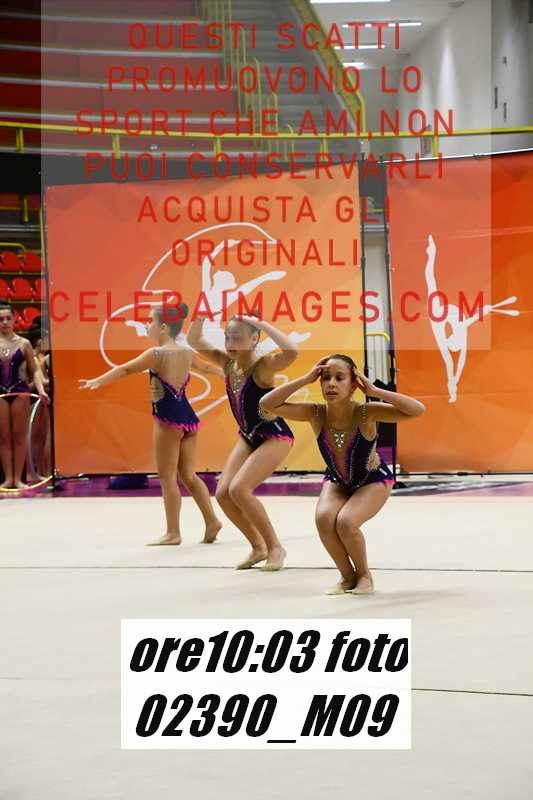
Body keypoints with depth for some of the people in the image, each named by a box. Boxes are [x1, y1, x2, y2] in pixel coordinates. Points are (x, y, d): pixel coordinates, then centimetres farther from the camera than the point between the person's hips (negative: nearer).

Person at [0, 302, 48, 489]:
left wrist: (40, 389, -9)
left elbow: (34, 370, 5)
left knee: (20, 436, 3)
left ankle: (18, 478, 8)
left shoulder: (23, 344, 2)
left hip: (20, 392, 0)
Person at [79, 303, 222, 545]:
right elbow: (205, 366, 32)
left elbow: (125, 369, -22)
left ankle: (173, 532, 1)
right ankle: (211, 520, 9)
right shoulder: (187, 353, 11)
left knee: (167, 476, -1)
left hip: (168, 420, -8)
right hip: (188, 417, 8)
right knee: (188, 475, 15)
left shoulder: (157, 354, -12)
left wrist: (98, 381, -29)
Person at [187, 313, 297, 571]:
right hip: (248, 437, 8)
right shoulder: (227, 363, -3)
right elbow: (194, 340, 2)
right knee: (223, 493, -4)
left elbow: (292, 351, -43)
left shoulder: (262, 366, -23)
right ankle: (258, 547, 13)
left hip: (275, 437, -8)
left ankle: (275, 547, -5)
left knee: (239, 489, -21)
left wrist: (261, 324, -36)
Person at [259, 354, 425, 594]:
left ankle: (364, 575, 3)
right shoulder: (316, 414, -22)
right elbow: (267, 405, -28)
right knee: (324, 518, -26)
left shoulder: (366, 413, -30)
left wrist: (374, 391, -42)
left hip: (374, 481, -3)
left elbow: (418, 410, -40)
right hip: (336, 482, 3)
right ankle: (347, 576, 0)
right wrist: (304, 380, -32)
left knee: (346, 522, -28)